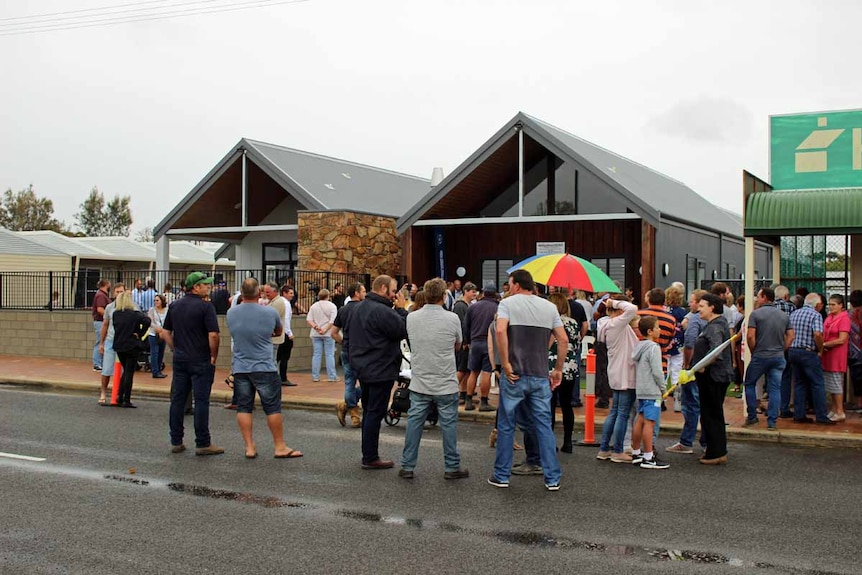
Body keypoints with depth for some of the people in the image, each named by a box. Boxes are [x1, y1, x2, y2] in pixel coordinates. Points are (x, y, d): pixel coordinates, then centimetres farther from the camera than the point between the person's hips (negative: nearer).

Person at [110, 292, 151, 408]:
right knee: (129, 372, 1)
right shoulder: (135, 314, -12)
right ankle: (127, 400, 3)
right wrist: (140, 335, -15)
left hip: (119, 346, 5)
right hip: (132, 346, -5)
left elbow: (115, 328, 6)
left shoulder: (115, 314, 2)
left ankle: (120, 397, 16)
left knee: (126, 371, 20)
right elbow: (147, 321, -26)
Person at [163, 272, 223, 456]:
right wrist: (214, 355, -6)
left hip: (180, 360, 6)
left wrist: (176, 350, 16)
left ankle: (176, 442, 16)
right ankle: (203, 444, 2)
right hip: (201, 361, -6)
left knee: (177, 400, 10)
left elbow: (166, 332, 13)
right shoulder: (205, 306, -12)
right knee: (201, 401, -2)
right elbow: (213, 335, -19)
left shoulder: (174, 305, 9)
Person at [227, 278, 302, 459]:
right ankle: (280, 446, 10)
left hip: (240, 368, 3)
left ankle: (249, 447, 9)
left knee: (243, 407, 9)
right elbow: (279, 331, 8)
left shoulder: (231, 313, -1)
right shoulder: (270, 312, -11)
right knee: (273, 407, 4)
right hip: (264, 368, -3)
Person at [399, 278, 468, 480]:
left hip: (419, 383, 3)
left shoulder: (411, 318, -2)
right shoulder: (452, 319, -11)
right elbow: (457, 346, 5)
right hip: (446, 385, -3)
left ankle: (407, 466, 14)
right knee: (448, 424, 7)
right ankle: (452, 467, 15)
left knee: (414, 423, 9)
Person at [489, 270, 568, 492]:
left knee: (506, 426, 9)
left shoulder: (508, 303, -3)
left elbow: (500, 331, -20)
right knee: (544, 426, 9)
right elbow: (563, 339, 4)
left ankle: (501, 476, 16)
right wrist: (558, 369, 11)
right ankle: (552, 479, 11)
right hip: (540, 377, 3)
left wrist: (506, 364, -15)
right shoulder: (549, 307, 9)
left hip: (514, 375, -3)